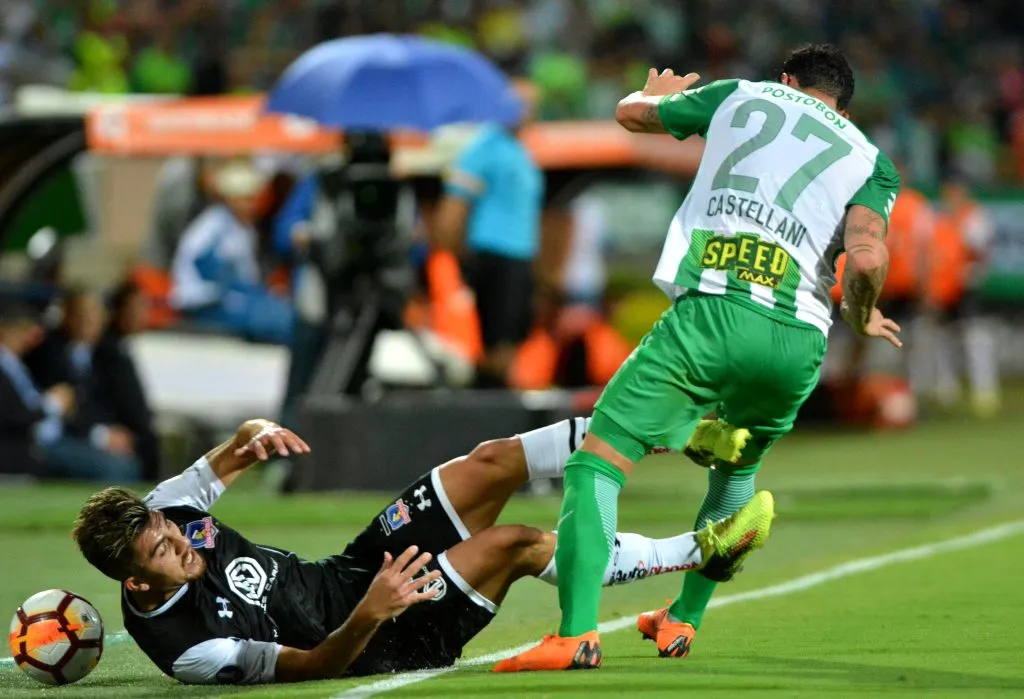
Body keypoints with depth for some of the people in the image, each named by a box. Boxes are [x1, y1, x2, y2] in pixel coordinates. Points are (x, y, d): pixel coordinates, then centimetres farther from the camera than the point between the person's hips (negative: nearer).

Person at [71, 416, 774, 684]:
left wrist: (257, 436, -18)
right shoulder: (187, 648, -30)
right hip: (366, 644, -7)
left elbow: (233, 456, 6)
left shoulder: (157, 515, -11)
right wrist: (367, 616, -45)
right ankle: (697, 552, -6)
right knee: (513, 544, -22)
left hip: (344, 575, 7)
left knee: (493, 462, -5)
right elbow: (315, 666, -27)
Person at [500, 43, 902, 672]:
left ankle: (578, 631, -22)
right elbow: (867, 259, -2)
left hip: (710, 312, -3)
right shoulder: (869, 160, 18)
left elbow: (631, 112, 35)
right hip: (798, 342, 3)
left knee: (597, 464, -3)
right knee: (737, 473, 31)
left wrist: (656, 92, 59)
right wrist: (861, 317, 20)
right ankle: (683, 621, 35)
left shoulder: (741, 96, 21)